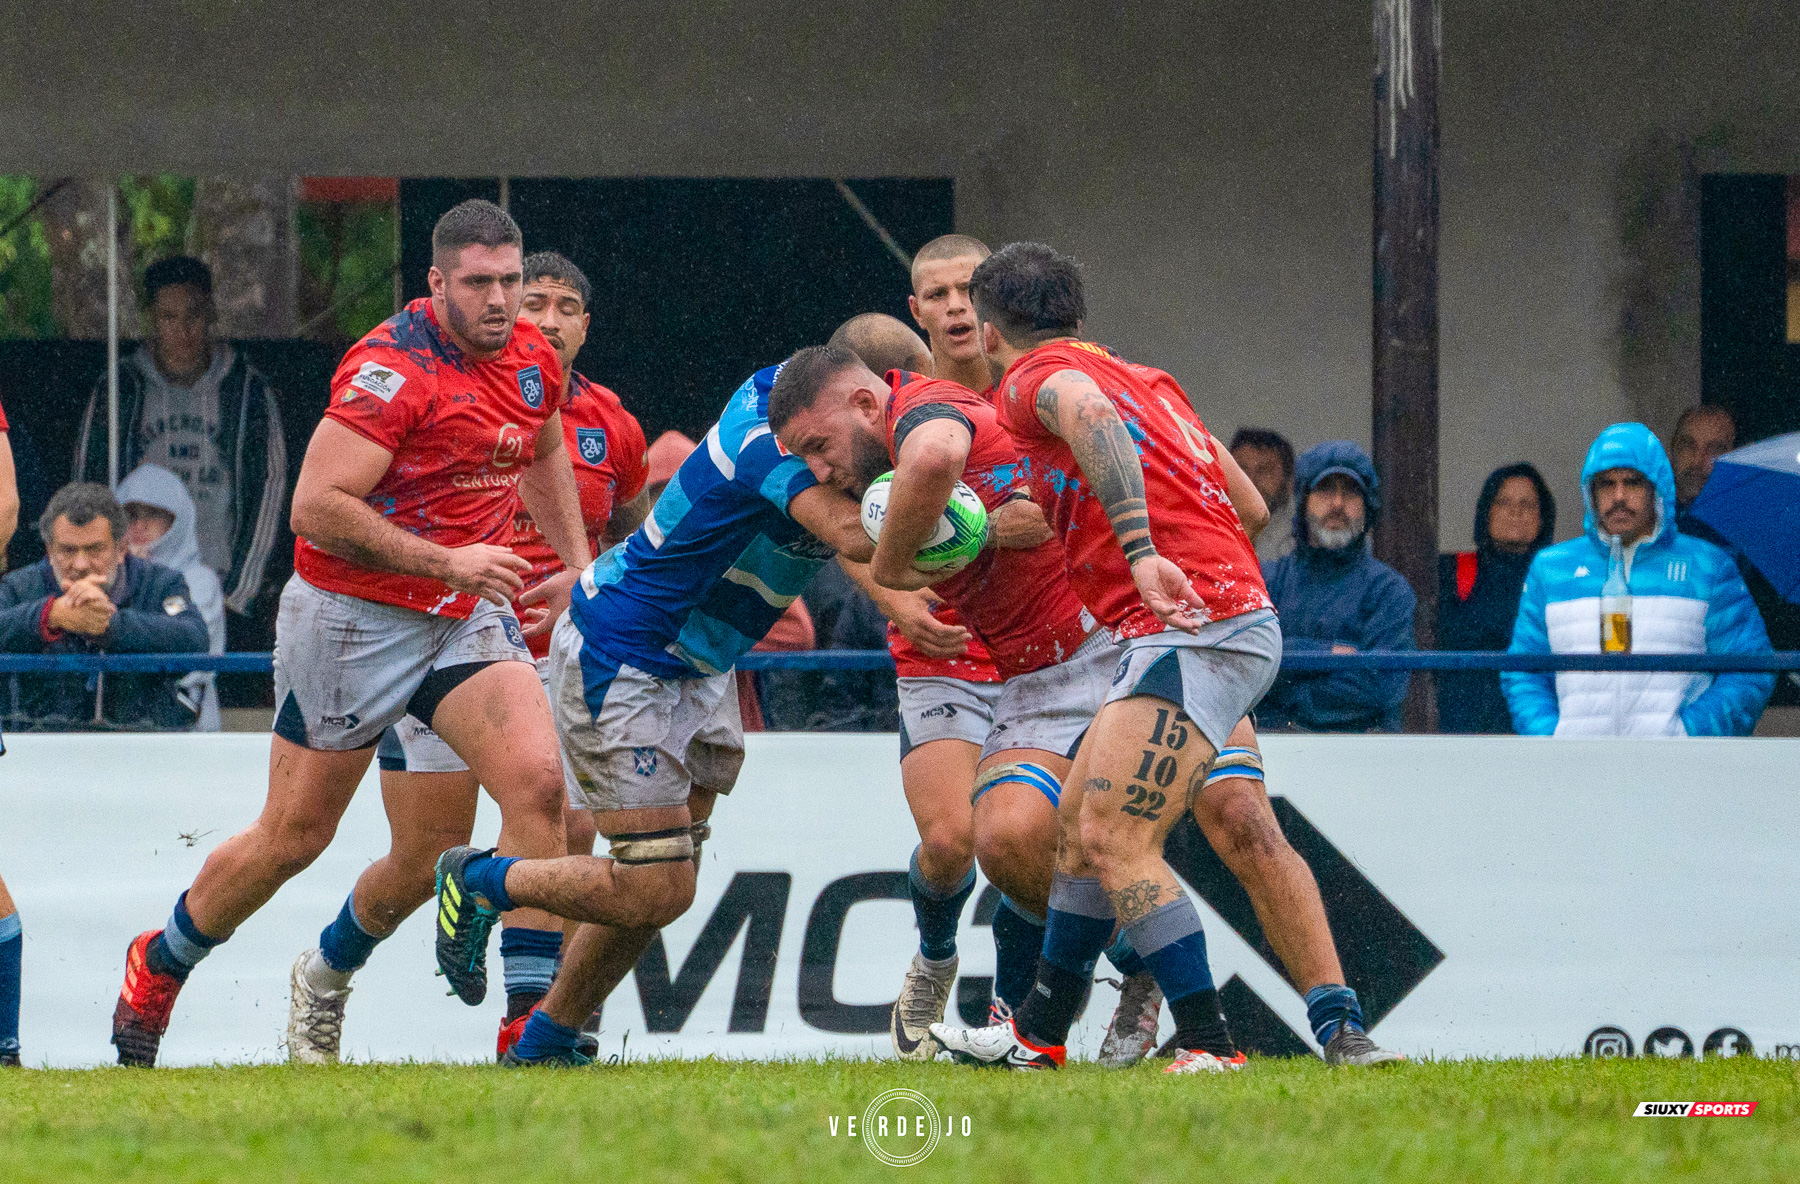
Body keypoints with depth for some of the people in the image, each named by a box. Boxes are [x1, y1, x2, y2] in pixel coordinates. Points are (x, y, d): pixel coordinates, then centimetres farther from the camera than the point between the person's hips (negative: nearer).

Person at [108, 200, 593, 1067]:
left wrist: (579, 560, 21)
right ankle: (158, 965, 31)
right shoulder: (392, 368, -21)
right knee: (292, 838, 5)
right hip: (353, 617, -6)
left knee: (538, 784, -16)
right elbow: (315, 508, -26)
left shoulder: (533, 360, 4)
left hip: (466, 618, 6)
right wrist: (446, 563, -26)